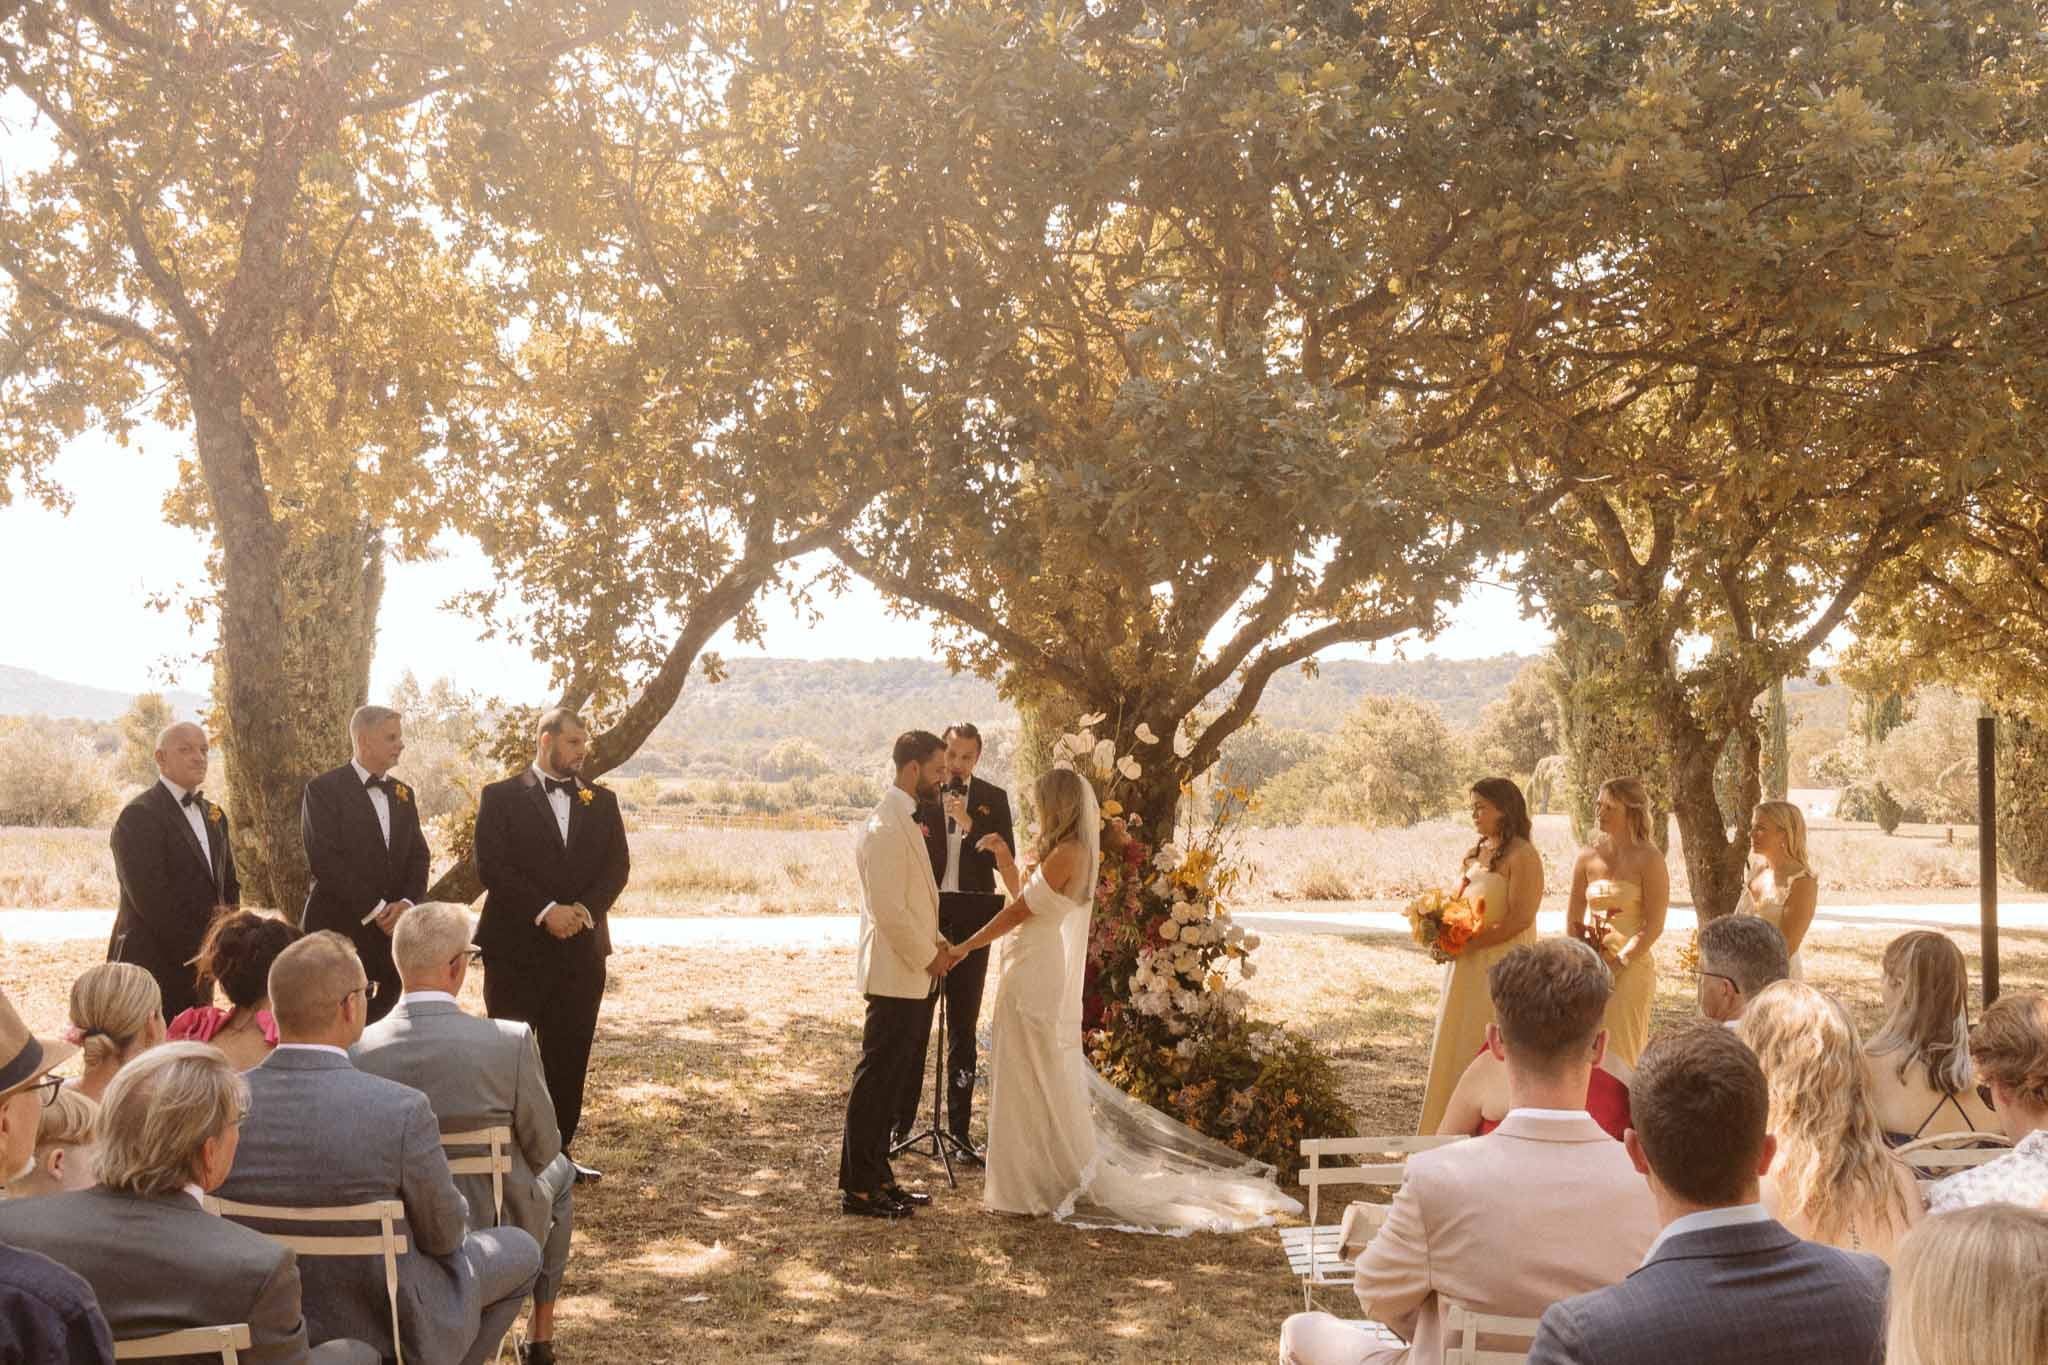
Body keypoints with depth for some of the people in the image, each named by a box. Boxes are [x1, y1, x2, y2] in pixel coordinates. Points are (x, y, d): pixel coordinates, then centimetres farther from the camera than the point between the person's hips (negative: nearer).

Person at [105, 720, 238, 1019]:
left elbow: (229, 885, 20)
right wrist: (193, 954, -15)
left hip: (199, 964, 7)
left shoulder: (213, 815, 16)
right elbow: (150, 897, -16)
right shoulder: (139, 815, -10)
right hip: (154, 964, -7)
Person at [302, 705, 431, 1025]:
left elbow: (419, 856, 11)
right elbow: (324, 860, -13)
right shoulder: (323, 790, -4)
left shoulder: (403, 794, 16)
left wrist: (407, 902, -8)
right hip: (338, 928, -5)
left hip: (390, 928, 6)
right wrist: (375, 909, -15)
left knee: (384, 1021, 4)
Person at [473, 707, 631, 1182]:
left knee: (568, 1058, 6)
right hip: (515, 947, -4)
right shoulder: (501, 797, 0)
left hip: (581, 947, 4)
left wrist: (585, 909, -11)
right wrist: (546, 911, -16)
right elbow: (492, 867, -9)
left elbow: (617, 866, 6)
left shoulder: (601, 801, 12)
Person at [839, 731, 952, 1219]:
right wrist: (928, 956, -14)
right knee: (876, 1079, -3)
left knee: (889, 1081, 15)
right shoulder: (887, 826, -18)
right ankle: (857, 1188, 4)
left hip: (910, 975, 10)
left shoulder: (901, 820, 15)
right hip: (895, 976, -10)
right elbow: (887, 910, -23)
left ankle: (876, 1176, 24)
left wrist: (933, 941, 10)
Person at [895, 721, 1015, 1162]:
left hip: (971, 923, 1)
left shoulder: (993, 799, 4)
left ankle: (960, 1128, 13)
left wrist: (969, 823, -17)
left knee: (964, 1028, 7)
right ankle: (901, 1121, 16)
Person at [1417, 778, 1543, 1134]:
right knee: (1456, 1048, 10)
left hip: (1501, 966, -8)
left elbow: (1520, 918, -19)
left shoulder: (1522, 856, -12)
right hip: (1467, 969, 8)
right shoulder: (1476, 853, 15)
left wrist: (1467, 943, -19)